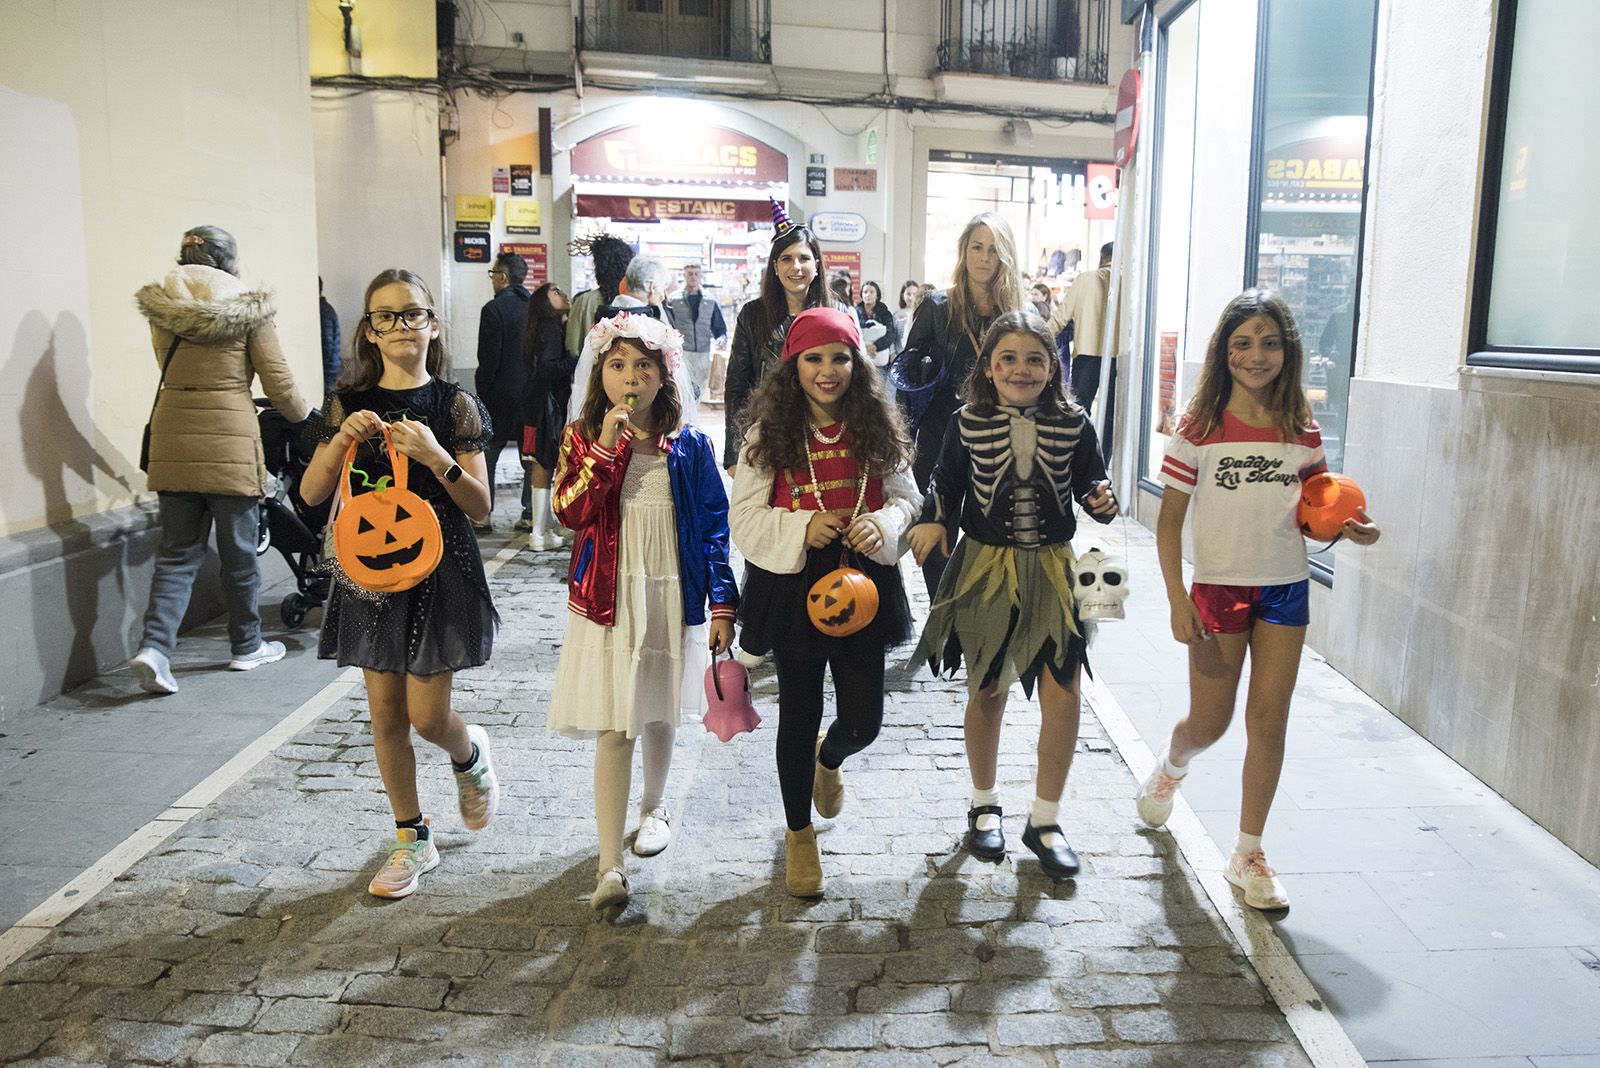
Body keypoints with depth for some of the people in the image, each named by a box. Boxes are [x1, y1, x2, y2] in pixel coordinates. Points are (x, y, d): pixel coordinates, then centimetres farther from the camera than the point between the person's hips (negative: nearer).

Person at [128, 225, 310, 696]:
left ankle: (154, 645, -7)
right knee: (238, 549, 8)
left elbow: (169, 372, 18)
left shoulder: (160, 308, 8)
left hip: (172, 439, 4)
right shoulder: (248, 308, -5)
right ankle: (247, 646, 21)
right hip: (229, 440, -4)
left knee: (177, 551, 8)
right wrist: (304, 414, 14)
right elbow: (279, 384, -5)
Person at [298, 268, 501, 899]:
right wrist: (343, 439, -16)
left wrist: (435, 457, -23)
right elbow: (311, 494, 0)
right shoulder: (350, 403, 3)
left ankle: (471, 756, 34)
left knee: (427, 715, -3)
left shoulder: (455, 405, -4)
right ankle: (413, 840, 25)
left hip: (440, 570, -3)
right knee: (385, 715, 8)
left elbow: (480, 506, -7)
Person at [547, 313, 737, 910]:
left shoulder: (688, 446, 0)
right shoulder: (582, 439, 0)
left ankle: (654, 806, 46)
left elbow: (715, 527, 2)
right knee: (612, 730, -5)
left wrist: (722, 603, -2)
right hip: (608, 602, -1)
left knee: (658, 715, 18)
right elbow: (571, 512, -15)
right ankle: (610, 866, -2)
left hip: (671, 601, 1)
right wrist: (607, 446, -21)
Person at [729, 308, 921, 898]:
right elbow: (745, 519, -6)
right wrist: (802, 528, -22)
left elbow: (907, 497, 6)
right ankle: (798, 833, 34)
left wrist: (883, 523, -16)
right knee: (799, 715, 11)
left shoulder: (877, 428, 0)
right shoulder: (769, 434, -6)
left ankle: (828, 758, 47)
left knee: (864, 720, 6)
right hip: (793, 586, -2)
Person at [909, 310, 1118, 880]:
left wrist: (1102, 501, -18)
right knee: (987, 694, 11)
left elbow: (1090, 486, 4)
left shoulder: (1074, 425, -5)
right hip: (985, 567, 0)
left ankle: (1044, 819, 17)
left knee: (1063, 698, -4)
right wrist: (931, 520, -14)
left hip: (1053, 569, 1)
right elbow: (945, 485, 4)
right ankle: (984, 804, 34)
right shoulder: (968, 424, -6)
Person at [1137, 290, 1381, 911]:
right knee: (1209, 724, 7)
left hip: (1285, 590, 3)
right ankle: (1170, 768, 44)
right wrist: (1177, 599, -13)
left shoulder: (1302, 432, 2)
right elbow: (1169, 519, -6)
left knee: (1269, 724, 2)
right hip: (1219, 587, -2)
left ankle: (1248, 855, 17)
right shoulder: (1201, 429, -8)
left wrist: (1350, 528, -10)